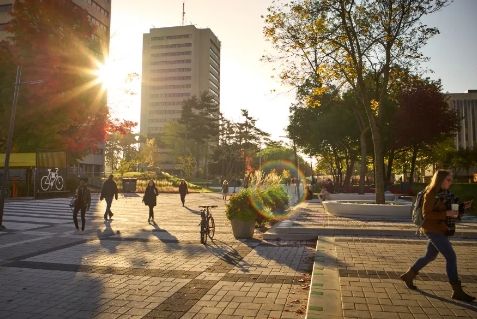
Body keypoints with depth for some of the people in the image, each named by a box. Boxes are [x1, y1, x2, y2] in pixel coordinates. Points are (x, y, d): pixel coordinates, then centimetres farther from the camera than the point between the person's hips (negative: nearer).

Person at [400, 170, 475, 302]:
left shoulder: (444, 193, 10)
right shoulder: (431, 193, -15)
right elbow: (426, 213, -17)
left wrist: (454, 212, 2)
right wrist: (446, 213, -23)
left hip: (440, 229, 9)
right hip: (433, 229, -9)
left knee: (430, 256, 17)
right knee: (451, 256, -10)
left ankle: (408, 275, 30)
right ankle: (457, 291, -3)